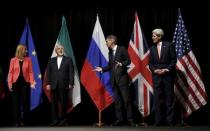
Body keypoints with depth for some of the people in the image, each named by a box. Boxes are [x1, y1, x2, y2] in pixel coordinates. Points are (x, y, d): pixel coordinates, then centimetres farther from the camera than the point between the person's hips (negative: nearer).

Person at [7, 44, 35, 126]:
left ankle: (24, 120, 12)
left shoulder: (28, 60, 3)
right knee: (16, 102, 4)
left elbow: (30, 72, 0)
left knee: (25, 102, 2)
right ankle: (17, 121, 13)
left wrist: (32, 82, -10)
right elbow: (10, 72, 1)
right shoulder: (13, 60, 1)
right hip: (16, 83, 0)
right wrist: (9, 83, -8)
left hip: (25, 83, 1)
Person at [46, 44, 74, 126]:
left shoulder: (68, 60, 4)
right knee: (54, 103, 3)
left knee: (63, 103, 1)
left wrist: (71, 83, -9)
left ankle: (63, 120, 9)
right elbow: (48, 73, 10)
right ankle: (55, 120, 9)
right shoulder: (51, 61, 12)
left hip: (64, 85, -2)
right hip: (54, 85, 2)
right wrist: (48, 84, 1)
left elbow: (71, 72, -1)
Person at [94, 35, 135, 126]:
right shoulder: (110, 52, 17)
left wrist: (121, 64, -23)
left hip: (122, 77, -7)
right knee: (117, 100, 6)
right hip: (114, 79, 7)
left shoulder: (122, 49, -2)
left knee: (126, 99, -6)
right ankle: (119, 119, 9)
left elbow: (128, 61, -6)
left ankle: (130, 119, -1)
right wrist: (102, 69, 7)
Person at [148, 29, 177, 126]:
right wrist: (155, 70, -8)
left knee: (169, 98, 2)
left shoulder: (169, 45, -2)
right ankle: (158, 121, 9)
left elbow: (174, 59, -4)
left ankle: (170, 120, 8)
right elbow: (150, 63, 11)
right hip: (156, 76, 4)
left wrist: (167, 69, -14)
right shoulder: (152, 48, 11)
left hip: (168, 75, -4)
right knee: (157, 99, 3)